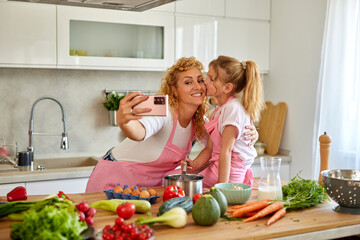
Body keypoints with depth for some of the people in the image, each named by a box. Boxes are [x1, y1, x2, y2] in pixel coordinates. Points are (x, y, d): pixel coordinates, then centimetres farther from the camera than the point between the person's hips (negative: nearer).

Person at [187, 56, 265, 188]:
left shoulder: (233, 107, -17)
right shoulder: (219, 109, 13)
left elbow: (226, 150, -22)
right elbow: (209, 148, 9)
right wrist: (194, 165, -9)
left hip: (230, 171, -9)